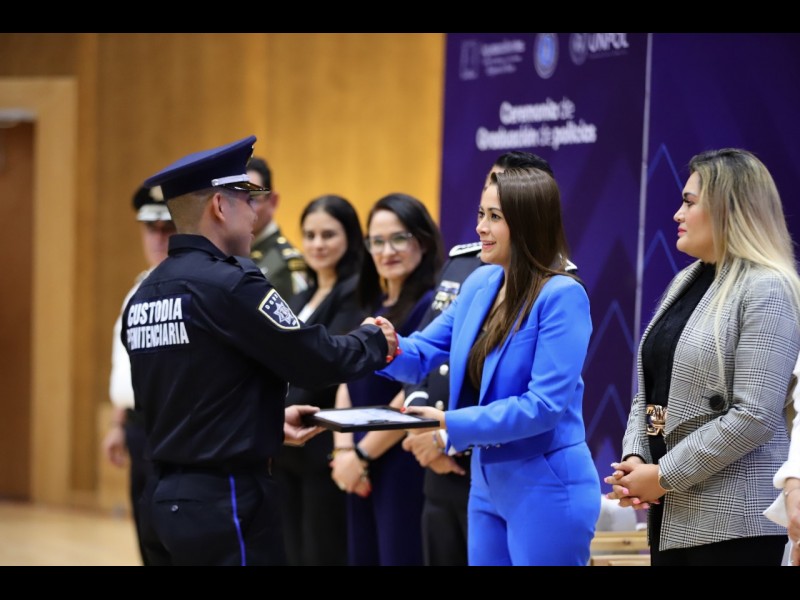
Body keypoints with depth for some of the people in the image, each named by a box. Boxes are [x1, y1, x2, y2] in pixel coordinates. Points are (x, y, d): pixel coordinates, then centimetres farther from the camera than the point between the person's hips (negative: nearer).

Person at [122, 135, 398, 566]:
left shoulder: (145, 296, 10)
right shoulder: (229, 284, -15)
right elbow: (318, 361, -12)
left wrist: (269, 422, 21)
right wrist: (374, 341, 7)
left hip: (166, 497, 8)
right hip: (223, 502, -8)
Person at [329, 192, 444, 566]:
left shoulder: (431, 305, -11)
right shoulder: (371, 308, 15)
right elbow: (347, 382, 13)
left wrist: (362, 454, -10)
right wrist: (343, 450, -2)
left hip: (406, 466, -8)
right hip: (363, 470, 8)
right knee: (363, 558, 11)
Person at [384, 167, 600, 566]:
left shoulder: (562, 296, -17)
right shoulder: (480, 283, 6)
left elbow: (546, 404, -23)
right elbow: (424, 353, 9)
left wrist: (453, 425, -25)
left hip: (546, 491, -8)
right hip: (487, 484, 8)